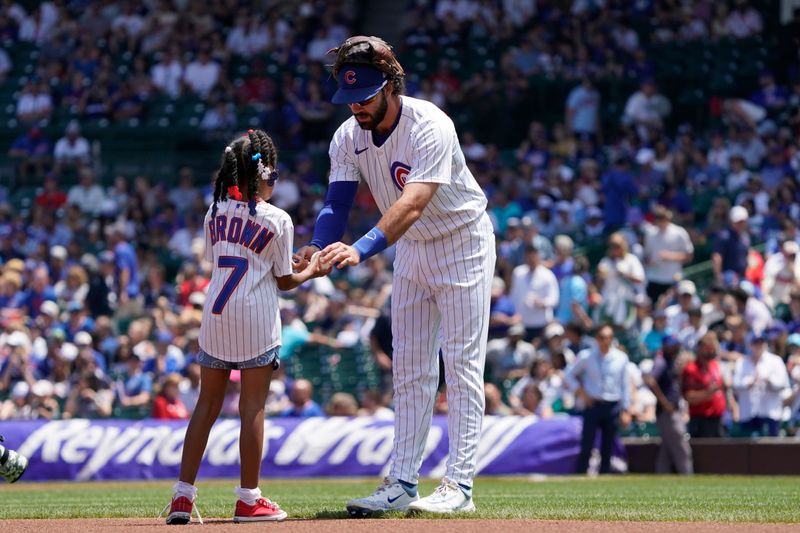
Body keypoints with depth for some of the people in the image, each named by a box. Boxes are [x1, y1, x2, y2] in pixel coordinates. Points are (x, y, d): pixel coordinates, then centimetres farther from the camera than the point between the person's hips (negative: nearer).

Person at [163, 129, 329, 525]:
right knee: (253, 406, 0)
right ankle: (249, 500, 2)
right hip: (256, 318, -4)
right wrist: (311, 272, 20)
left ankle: (183, 495, 5)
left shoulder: (215, 213, 7)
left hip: (215, 315, 4)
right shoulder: (277, 220, -6)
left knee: (207, 403, 9)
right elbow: (283, 281, -1)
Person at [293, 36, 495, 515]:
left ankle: (460, 484, -8)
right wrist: (319, 249, -39)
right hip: (411, 249, 7)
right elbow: (338, 203, -17)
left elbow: (413, 203, -42)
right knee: (410, 370, 6)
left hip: (461, 245, -7)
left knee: (462, 364, -7)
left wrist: (362, 249, -56)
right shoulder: (348, 137, -10)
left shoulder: (430, 127, -30)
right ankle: (402, 483, 8)